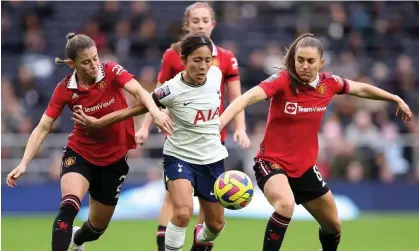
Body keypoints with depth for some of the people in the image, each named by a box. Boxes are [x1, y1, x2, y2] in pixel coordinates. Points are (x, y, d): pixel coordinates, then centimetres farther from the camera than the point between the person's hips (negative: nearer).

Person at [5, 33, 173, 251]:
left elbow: (138, 91, -32)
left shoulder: (112, 72, -15)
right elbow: (43, 128, -11)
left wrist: (155, 112, -53)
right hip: (79, 154, -1)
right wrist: (24, 164, -21)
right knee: (69, 206, -30)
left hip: (114, 158, 1)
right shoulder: (65, 89, -13)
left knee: (98, 225, 14)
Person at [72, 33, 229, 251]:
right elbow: (135, 109, -13)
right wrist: (97, 122, -15)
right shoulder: (172, 90, -22)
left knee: (216, 224, 14)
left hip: (213, 159, 4)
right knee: (183, 213, -30)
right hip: (179, 157, -4)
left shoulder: (216, 75, -11)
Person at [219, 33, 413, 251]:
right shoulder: (282, 80, -20)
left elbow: (362, 89, 14)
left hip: (304, 166, 6)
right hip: (272, 162, -6)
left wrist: (397, 100, 24)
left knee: (333, 225, 15)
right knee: (285, 205, -36)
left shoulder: (329, 83, -5)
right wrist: (218, 123, -50)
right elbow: (247, 97, -34)